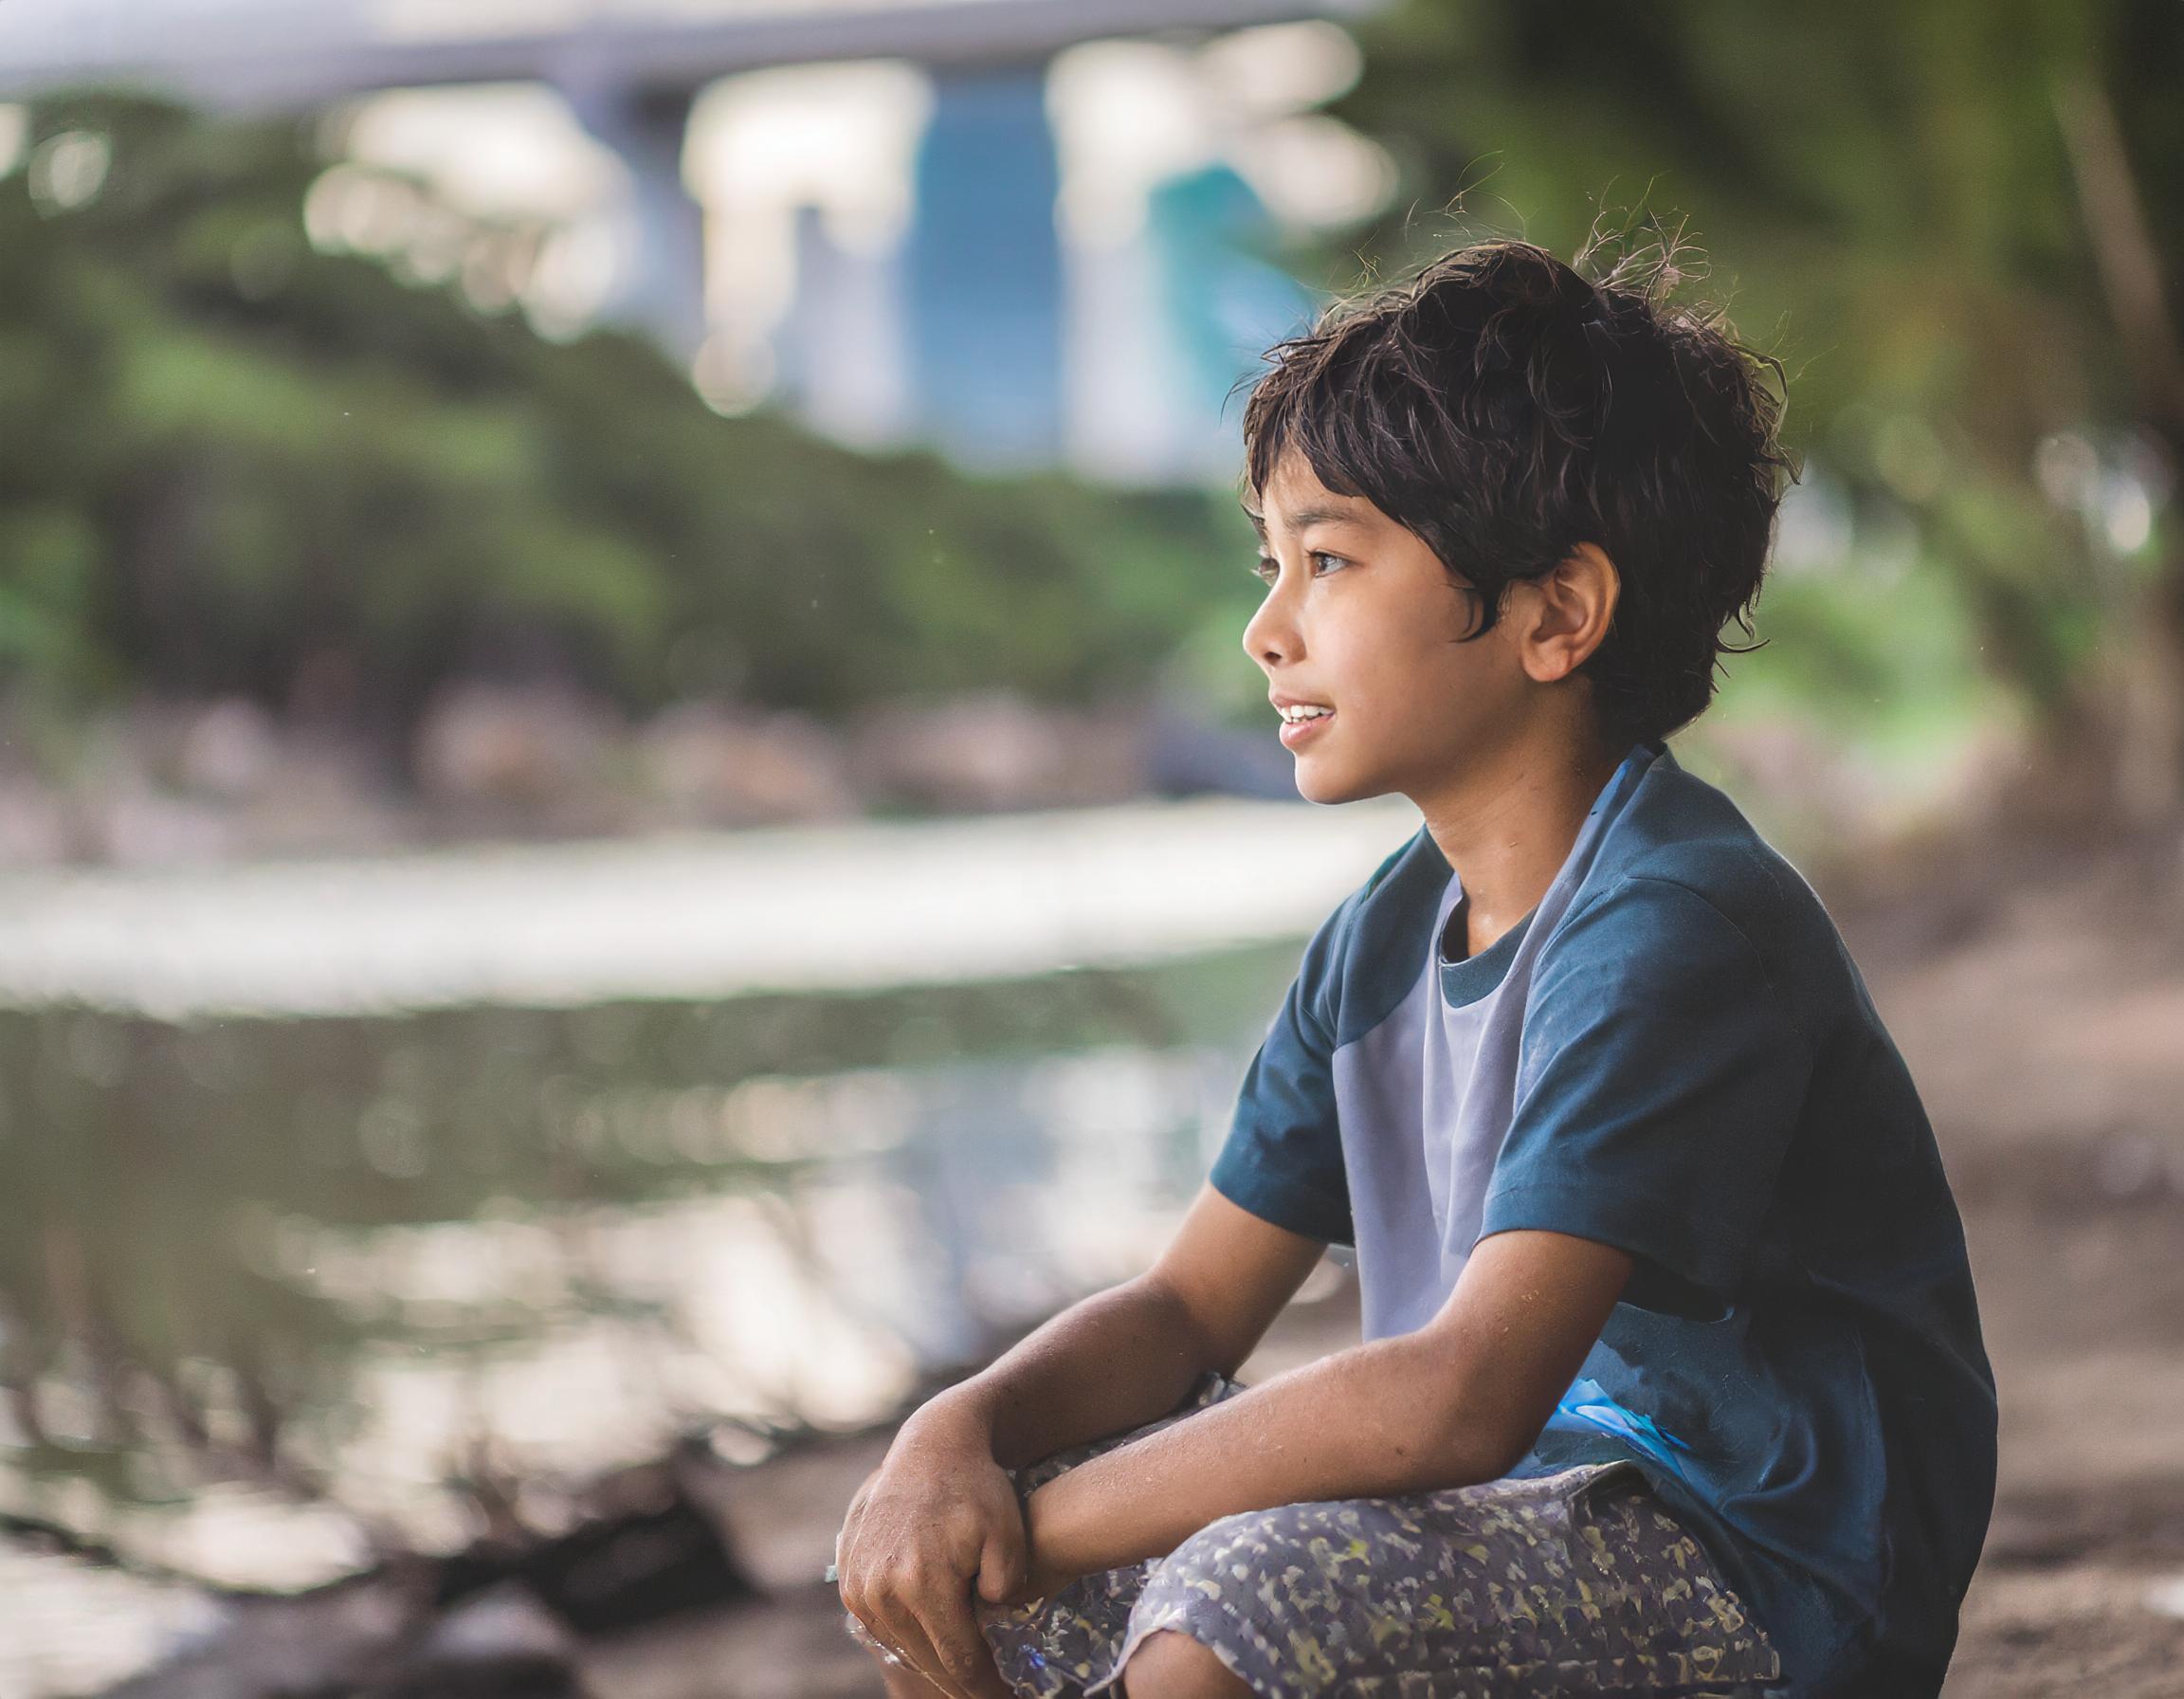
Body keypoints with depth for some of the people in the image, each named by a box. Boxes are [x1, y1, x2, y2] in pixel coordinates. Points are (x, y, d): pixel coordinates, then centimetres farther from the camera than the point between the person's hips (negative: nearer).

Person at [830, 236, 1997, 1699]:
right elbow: (1189, 1308, 10)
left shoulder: (1679, 930, -21)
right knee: (922, 1562, 2)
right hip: (1519, 1505, 9)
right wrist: (961, 1433, -11)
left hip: (1755, 1568, -9)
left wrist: (1042, 1520, -24)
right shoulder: (1388, 938, 7)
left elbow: (1464, 1397, -30)